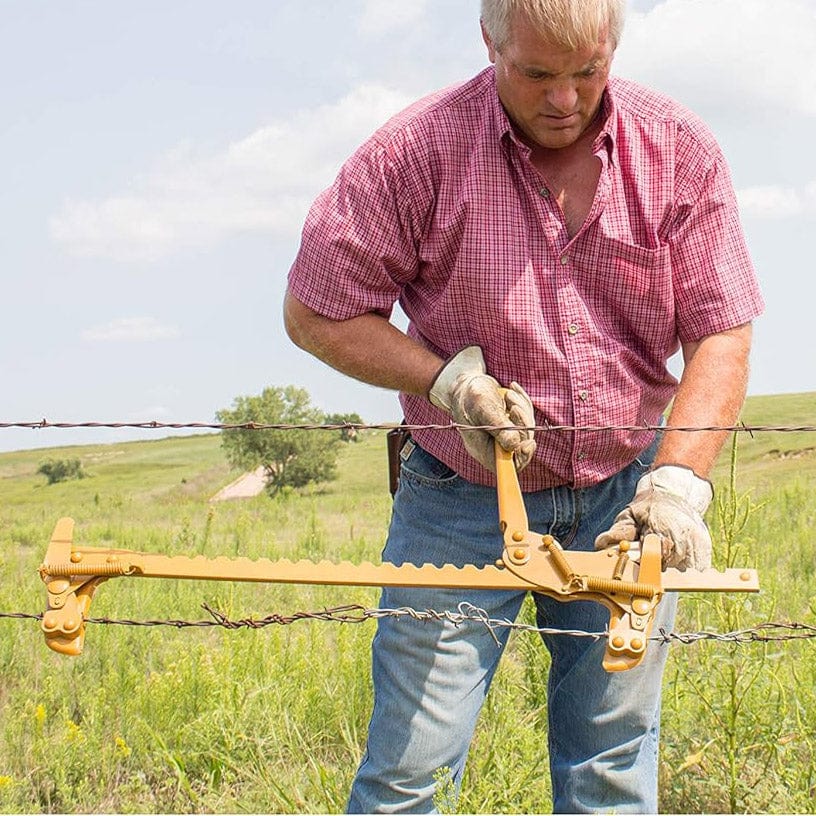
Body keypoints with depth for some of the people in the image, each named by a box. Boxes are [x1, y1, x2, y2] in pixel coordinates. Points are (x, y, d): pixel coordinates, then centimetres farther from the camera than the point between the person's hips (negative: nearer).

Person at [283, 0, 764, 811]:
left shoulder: (678, 151, -6)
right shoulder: (416, 152, -13)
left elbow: (721, 335, -6)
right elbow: (314, 314, -5)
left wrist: (677, 483, -20)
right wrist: (449, 380, -18)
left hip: (622, 495, 2)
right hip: (460, 500, -2)